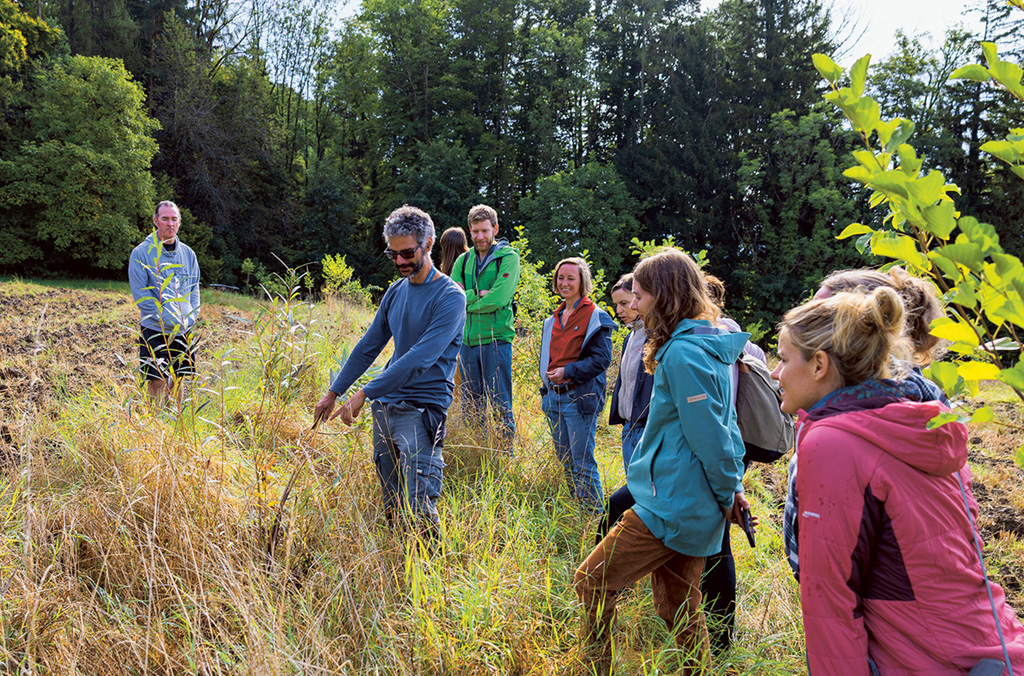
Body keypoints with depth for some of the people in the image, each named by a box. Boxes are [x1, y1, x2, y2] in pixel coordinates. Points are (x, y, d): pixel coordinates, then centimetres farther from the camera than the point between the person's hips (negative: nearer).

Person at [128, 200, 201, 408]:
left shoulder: (187, 253, 10)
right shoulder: (141, 253, -4)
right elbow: (140, 294, -9)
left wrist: (190, 318, -3)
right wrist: (169, 320, -15)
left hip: (184, 330, 4)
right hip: (155, 330, -4)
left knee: (177, 381, 10)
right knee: (157, 383, -5)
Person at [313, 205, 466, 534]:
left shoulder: (449, 297, -12)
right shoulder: (395, 292, 11)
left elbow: (420, 358, -21)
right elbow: (368, 346, 18)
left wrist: (365, 393, -21)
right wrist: (333, 392, 16)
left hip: (422, 409, -7)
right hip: (385, 405, 7)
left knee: (419, 507, -11)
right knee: (391, 503, 12)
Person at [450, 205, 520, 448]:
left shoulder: (508, 257, -3)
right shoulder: (463, 260, 13)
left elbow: (498, 298, -15)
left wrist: (466, 300, -4)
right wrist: (478, 294, -10)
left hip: (496, 339, -5)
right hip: (468, 339, 5)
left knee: (500, 404, -1)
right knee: (471, 405, 11)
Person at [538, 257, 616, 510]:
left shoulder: (595, 317, -7)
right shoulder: (554, 319, 16)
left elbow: (602, 359, -13)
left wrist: (568, 371, -19)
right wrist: (546, 385, 15)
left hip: (580, 398, -8)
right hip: (553, 397, 8)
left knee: (583, 463, -4)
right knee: (564, 461, 15)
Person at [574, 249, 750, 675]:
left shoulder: (682, 355, -20)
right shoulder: (708, 344, 12)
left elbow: (709, 436, -21)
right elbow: (722, 426, 16)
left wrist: (727, 493, -8)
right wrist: (733, 486, 14)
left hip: (672, 507, -10)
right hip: (695, 507, 10)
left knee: (592, 582, -1)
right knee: (679, 608, 19)